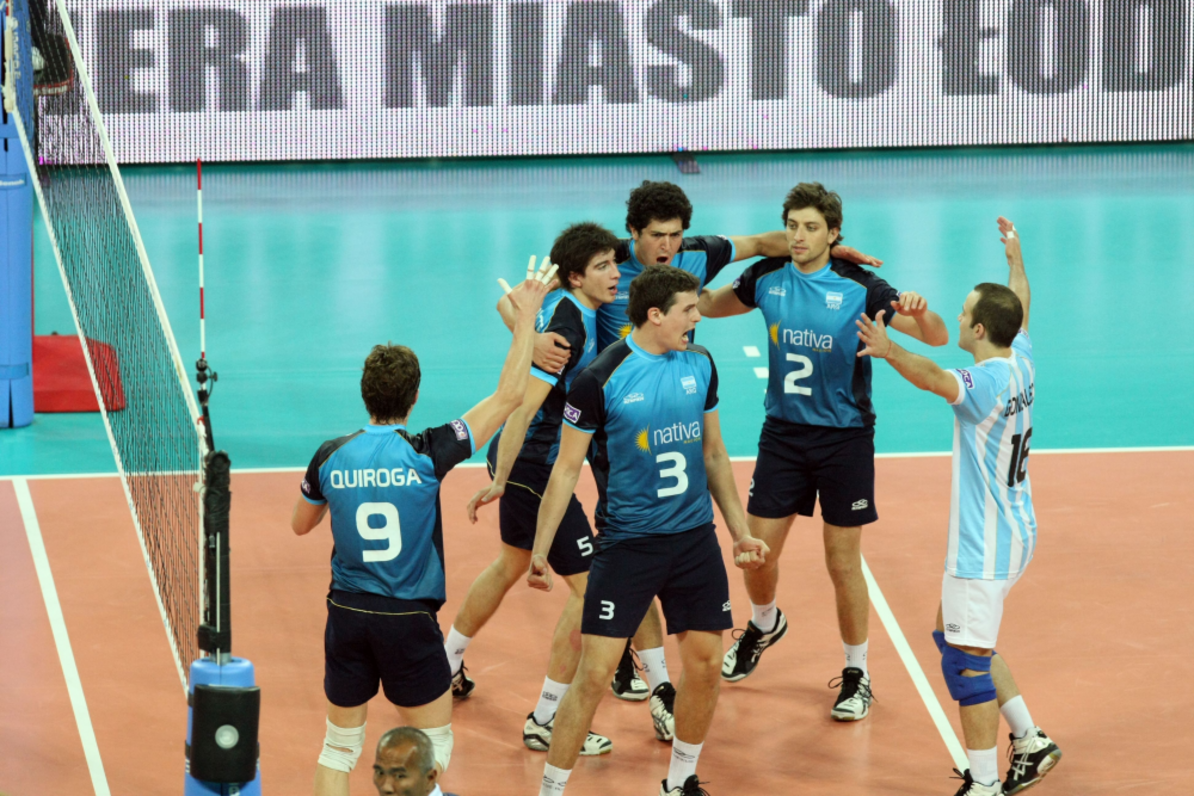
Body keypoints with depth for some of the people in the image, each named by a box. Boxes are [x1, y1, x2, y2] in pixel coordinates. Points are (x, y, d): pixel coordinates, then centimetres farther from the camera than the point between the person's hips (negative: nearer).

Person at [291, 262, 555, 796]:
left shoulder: (330, 457, -3)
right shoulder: (426, 454, -13)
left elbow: (300, 525, 15)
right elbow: (508, 396, -10)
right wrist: (527, 315, -5)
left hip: (347, 614, 3)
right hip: (409, 620, -3)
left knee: (339, 747, 15)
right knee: (434, 747, 13)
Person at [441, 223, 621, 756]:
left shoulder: (560, 304, 2)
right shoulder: (569, 327, -24)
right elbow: (523, 406, -26)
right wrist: (499, 482, -26)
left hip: (523, 456, 11)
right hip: (535, 467, -11)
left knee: (512, 564, 30)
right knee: (588, 587, -7)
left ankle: (445, 667, 46)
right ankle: (546, 720, -1)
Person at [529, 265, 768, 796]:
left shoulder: (699, 365, 5)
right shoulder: (601, 379, -12)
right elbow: (567, 468, -6)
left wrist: (740, 531, 15)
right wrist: (540, 551, -9)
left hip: (695, 538, 5)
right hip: (626, 543, -5)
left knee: (705, 665, 6)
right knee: (595, 673, -8)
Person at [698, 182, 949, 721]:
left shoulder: (858, 287, -13)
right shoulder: (767, 278, -3)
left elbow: (937, 338, -14)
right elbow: (709, 305, 15)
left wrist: (919, 314, -37)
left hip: (844, 438, -3)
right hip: (782, 433, 3)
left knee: (843, 564, 2)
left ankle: (857, 673, 19)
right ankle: (765, 624, 40)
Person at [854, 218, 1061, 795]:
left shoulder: (988, 381, -22)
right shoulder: (1021, 362, 4)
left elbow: (934, 378, -44)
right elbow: (1020, 310, 25)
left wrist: (890, 352, -57)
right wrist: (1015, 259, 41)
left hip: (986, 545, -10)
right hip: (1013, 532, 10)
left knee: (967, 660, -5)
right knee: (953, 636, 22)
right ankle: (1030, 743, 26)